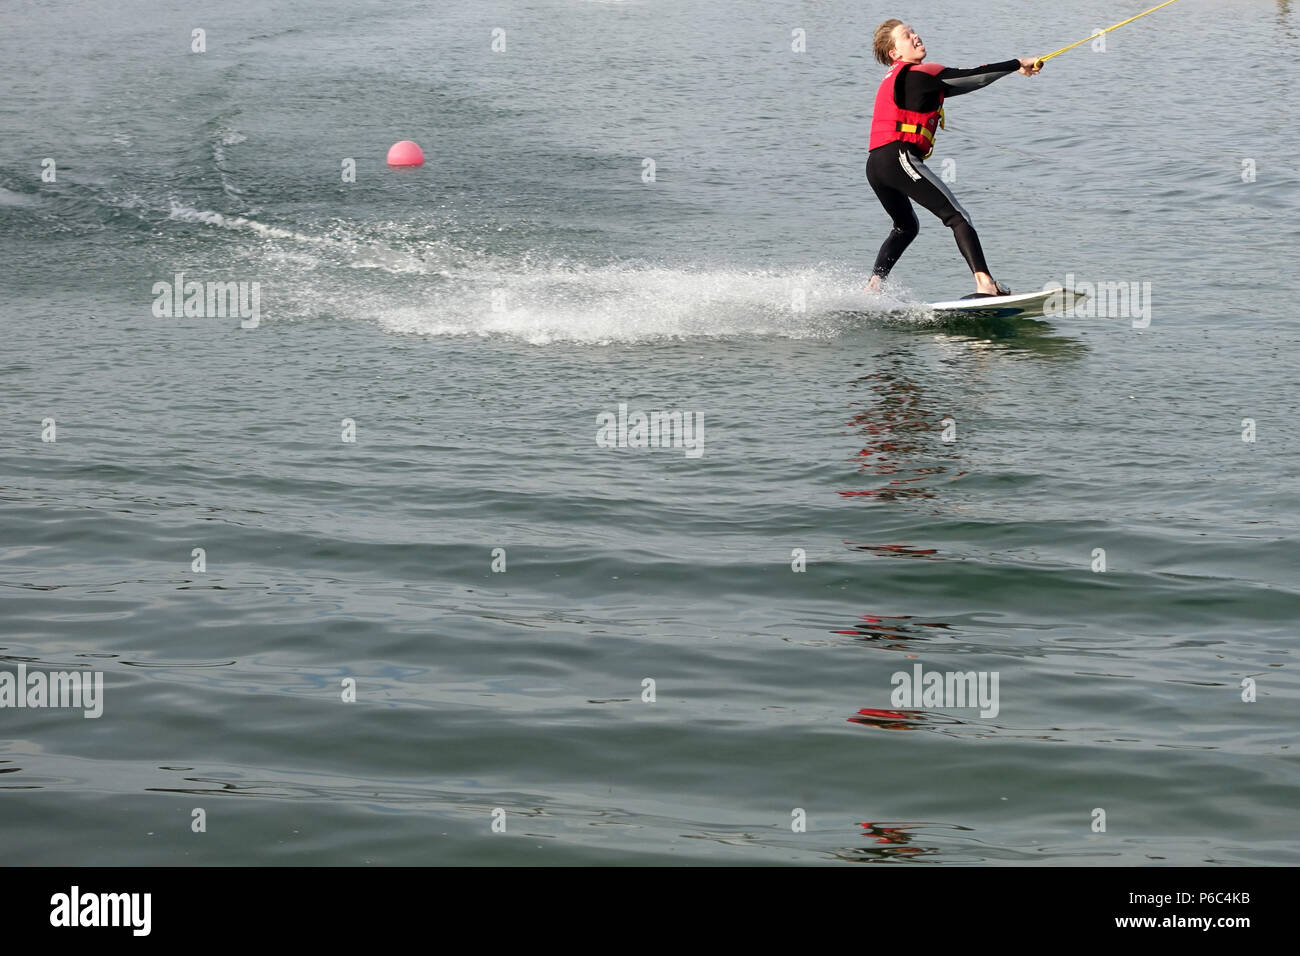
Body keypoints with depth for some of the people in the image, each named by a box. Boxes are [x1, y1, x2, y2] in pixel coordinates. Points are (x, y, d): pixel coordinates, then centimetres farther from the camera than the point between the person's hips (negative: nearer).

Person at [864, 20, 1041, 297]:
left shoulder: (896, 77, 25)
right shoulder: (919, 74, -2)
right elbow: (971, 78, -8)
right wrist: (1017, 64, 0)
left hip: (875, 166, 9)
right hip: (899, 158, -9)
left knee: (906, 227, 28)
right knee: (957, 217, -10)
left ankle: (872, 287, 16)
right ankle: (985, 284, -23)